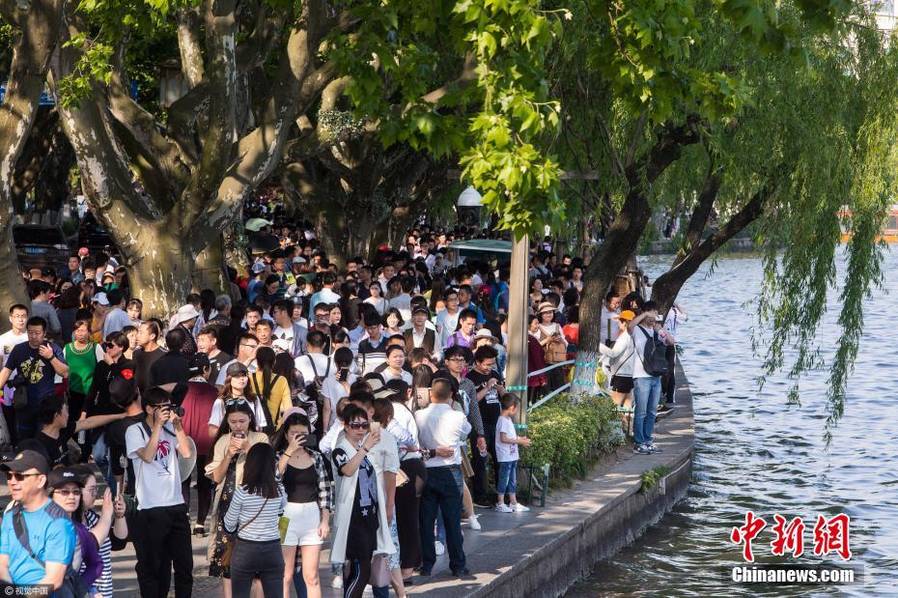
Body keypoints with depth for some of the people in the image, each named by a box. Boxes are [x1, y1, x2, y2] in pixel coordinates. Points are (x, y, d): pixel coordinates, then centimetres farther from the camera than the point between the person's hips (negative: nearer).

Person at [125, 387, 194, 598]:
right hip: (150, 509, -5)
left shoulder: (170, 429, 10)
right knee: (152, 565, 2)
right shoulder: (135, 431, -2)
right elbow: (147, 456, -16)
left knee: (184, 563, 8)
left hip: (176, 505, 5)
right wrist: (158, 424, -16)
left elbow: (186, 452, -1)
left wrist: (177, 425, -6)